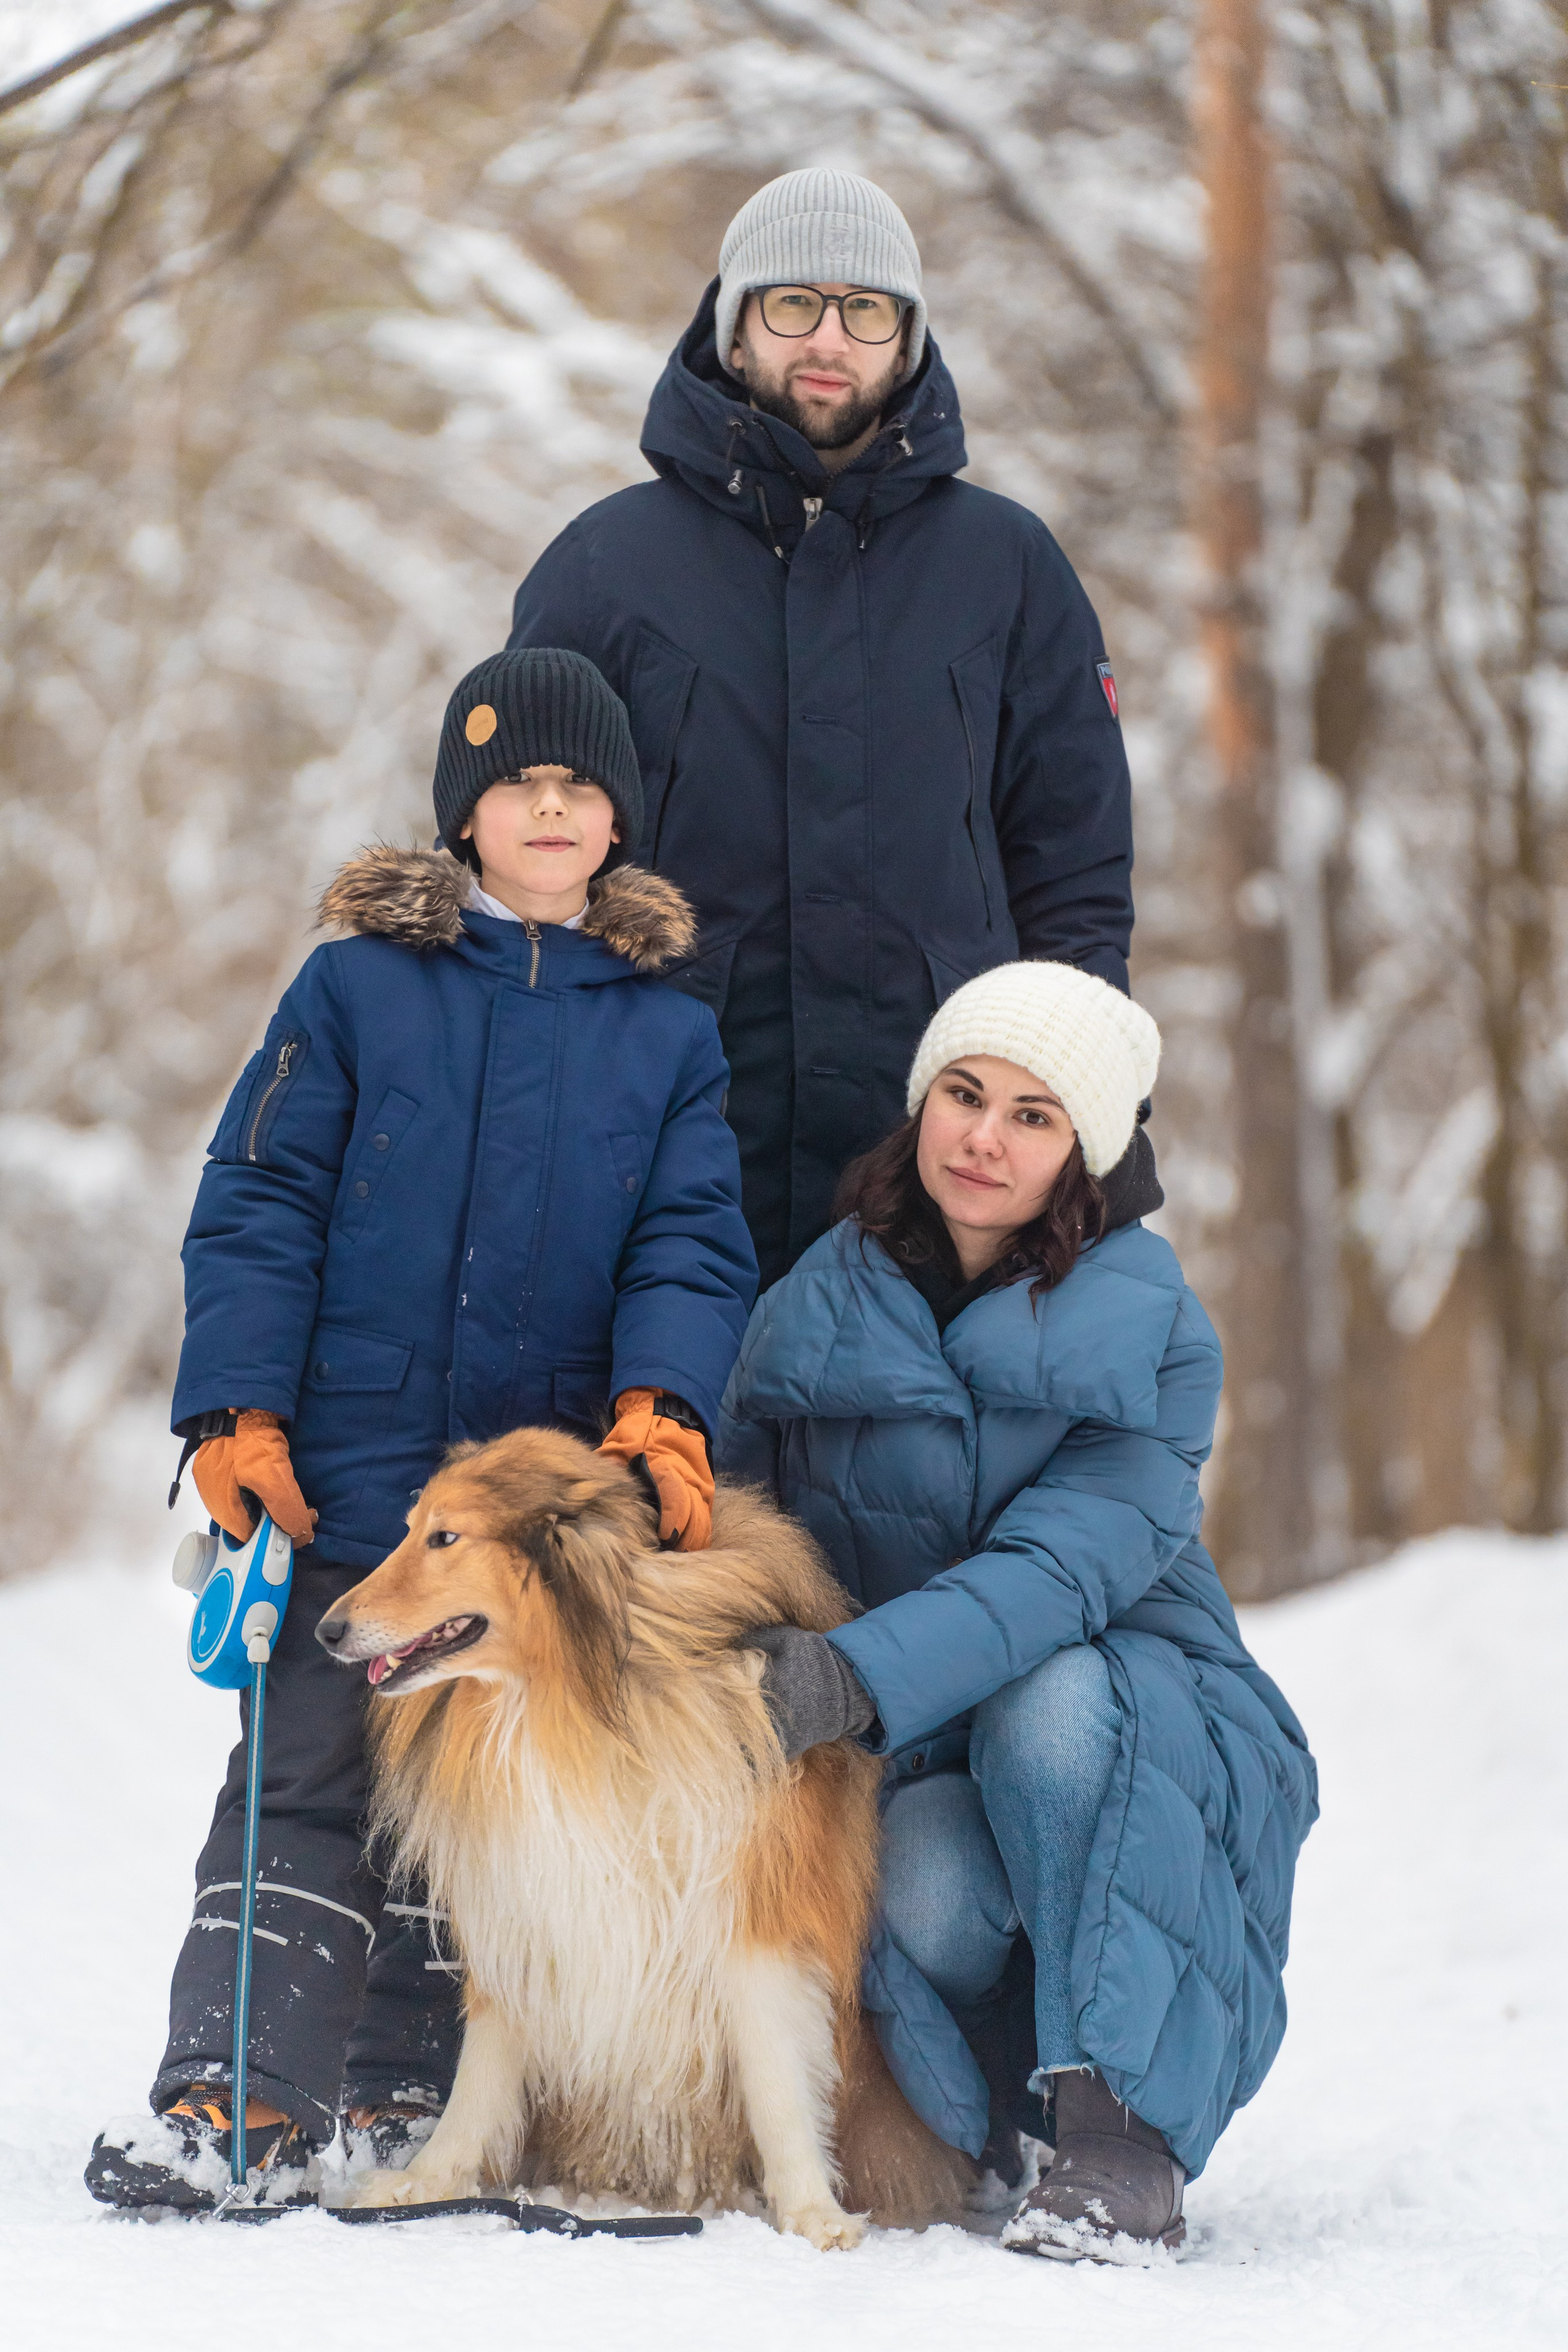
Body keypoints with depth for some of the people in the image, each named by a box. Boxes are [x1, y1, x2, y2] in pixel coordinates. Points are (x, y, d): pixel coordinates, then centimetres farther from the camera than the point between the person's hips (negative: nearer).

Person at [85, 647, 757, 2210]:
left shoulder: (669, 1036, 10)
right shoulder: (357, 991, 4)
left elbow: (691, 1246, 4)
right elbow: (257, 1205, 1)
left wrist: (662, 1406, -14)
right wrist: (237, 1409, -9)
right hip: (347, 1481, -2)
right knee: (308, 1780, -4)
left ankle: (404, 2099, 17)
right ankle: (234, 2089, -4)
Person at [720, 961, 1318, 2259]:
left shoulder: (1151, 1333, -9)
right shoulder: (818, 1314, 1)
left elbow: (1069, 1561, -24)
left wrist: (860, 1676, -39)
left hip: (1144, 1726, -1)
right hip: (920, 1763, 1)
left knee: (1050, 1699, -36)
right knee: (926, 1896, -33)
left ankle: (1123, 2125, -29)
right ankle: (988, 2114, 1)